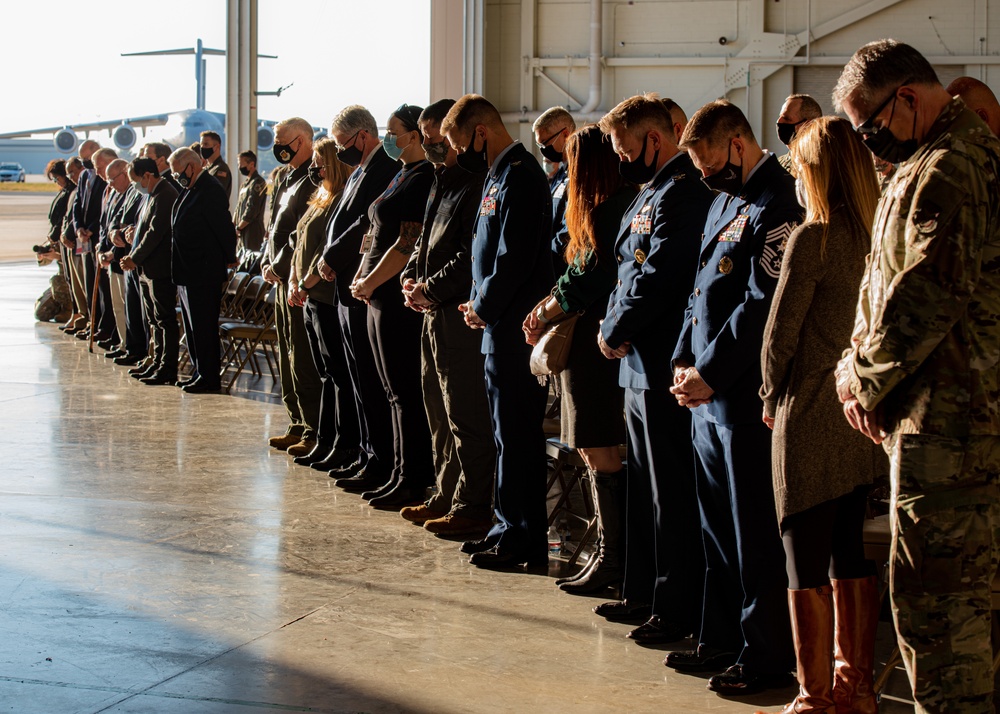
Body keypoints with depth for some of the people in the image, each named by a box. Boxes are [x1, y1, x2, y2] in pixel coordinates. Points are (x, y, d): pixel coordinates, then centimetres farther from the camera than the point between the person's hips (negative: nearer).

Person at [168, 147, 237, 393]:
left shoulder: (210, 190, -17)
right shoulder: (189, 190, 14)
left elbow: (224, 228, -16)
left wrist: (230, 259, -9)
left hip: (204, 273, -10)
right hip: (188, 272, 10)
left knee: (204, 325, -5)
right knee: (192, 325, 15)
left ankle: (208, 377, 1)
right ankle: (198, 373, 24)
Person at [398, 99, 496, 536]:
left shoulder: (476, 187, -14)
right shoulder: (442, 185, 19)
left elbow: (470, 256, -20)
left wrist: (431, 289, -15)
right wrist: (411, 279, 7)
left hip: (461, 316, -10)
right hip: (435, 315, 10)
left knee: (466, 416, -6)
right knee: (439, 414, 16)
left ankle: (473, 507, -2)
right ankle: (447, 496, 24)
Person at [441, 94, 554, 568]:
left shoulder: (520, 177, -16)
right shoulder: (499, 174, 15)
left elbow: (515, 257, -22)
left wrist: (483, 306, -11)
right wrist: (478, 302, 7)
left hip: (514, 328, -10)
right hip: (499, 325, 10)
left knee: (517, 434, -4)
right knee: (509, 432, 14)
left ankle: (523, 541, 2)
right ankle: (510, 528, 22)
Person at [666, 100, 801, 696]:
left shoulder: (775, 208, -14)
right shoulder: (724, 202, 17)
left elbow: (763, 306, -20)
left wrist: (710, 373, -17)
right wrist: (686, 361, 8)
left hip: (747, 400, -9)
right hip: (708, 398, 10)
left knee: (755, 536, -2)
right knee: (718, 529, 16)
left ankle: (767, 659, 6)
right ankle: (723, 641, 26)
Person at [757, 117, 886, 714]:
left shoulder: (812, 239, -15)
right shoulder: (875, 238, 3)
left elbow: (780, 330, -11)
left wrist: (773, 396, 4)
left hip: (813, 416, -7)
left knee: (807, 565, 1)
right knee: (852, 558, 15)